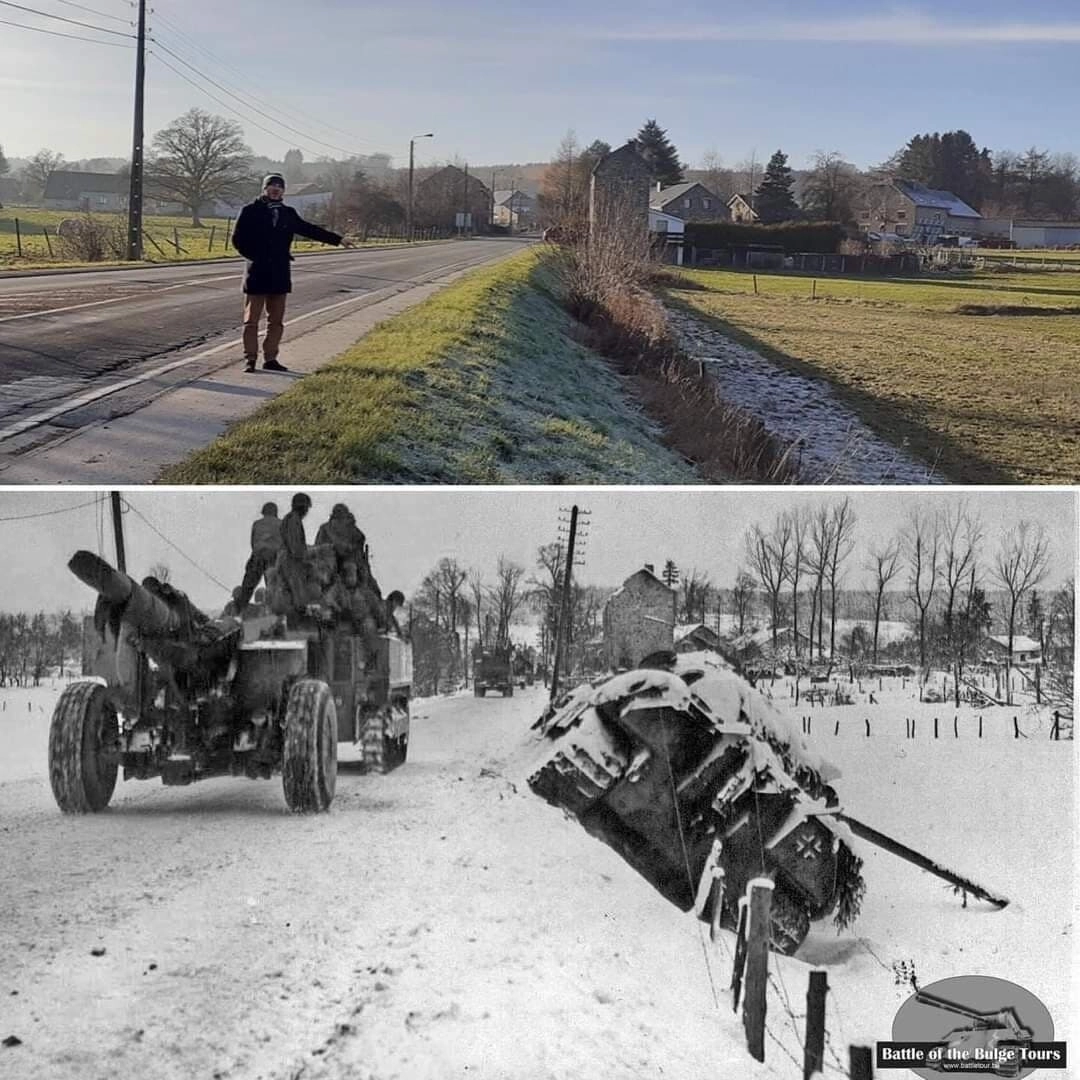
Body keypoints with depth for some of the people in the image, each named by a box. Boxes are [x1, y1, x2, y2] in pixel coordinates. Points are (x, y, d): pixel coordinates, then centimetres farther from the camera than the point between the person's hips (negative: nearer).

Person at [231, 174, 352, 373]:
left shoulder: (288, 214, 12)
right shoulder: (251, 211, -2)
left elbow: (309, 229, 19)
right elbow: (238, 239, -2)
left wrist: (337, 239, 21)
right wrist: (256, 257, -6)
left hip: (280, 274, 5)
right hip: (257, 274, -5)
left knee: (276, 320, 6)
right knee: (252, 319, -2)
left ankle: (270, 358, 12)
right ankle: (250, 359, 3)